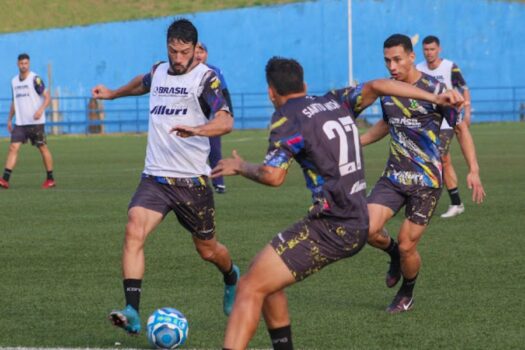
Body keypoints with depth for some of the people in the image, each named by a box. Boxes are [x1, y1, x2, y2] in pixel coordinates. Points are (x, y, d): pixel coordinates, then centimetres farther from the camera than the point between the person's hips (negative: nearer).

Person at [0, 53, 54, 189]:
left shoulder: (35, 79, -7)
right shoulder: (14, 81, 12)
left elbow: (47, 97, -8)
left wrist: (41, 109, -25)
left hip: (36, 122, -5)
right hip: (19, 122, 5)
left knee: (43, 148, 2)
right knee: (13, 147, -7)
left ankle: (50, 179, 14)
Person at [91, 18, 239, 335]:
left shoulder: (205, 78, -9)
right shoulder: (159, 72, 9)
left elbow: (226, 121, -24)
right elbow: (143, 83, 36)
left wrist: (197, 130, -44)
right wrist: (114, 94, 51)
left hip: (192, 180, -4)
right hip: (154, 176, 4)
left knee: (208, 249, 12)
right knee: (134, 232, -21)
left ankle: (232, 278, 48)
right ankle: (132, 313, -26)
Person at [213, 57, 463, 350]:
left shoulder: (287, 118, -7)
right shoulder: (336, 103, 13)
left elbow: (272, 176, -17)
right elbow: (375, 87, 2)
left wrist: (240, 167, 2)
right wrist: (434, 97, 1)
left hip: (331, 228, -8)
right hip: (358, 225, 8)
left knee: (250, 288, -10)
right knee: (265, 280, 22)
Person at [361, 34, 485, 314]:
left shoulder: (434, 90, -13)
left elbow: (461, 128, -4)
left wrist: (473, 170, -12)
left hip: (426, 180, -5)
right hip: (393, 176, 5)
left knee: (407, 246, -5)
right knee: (368, 230, -15)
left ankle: (406, 295, 25)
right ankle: (393, 253, 19)